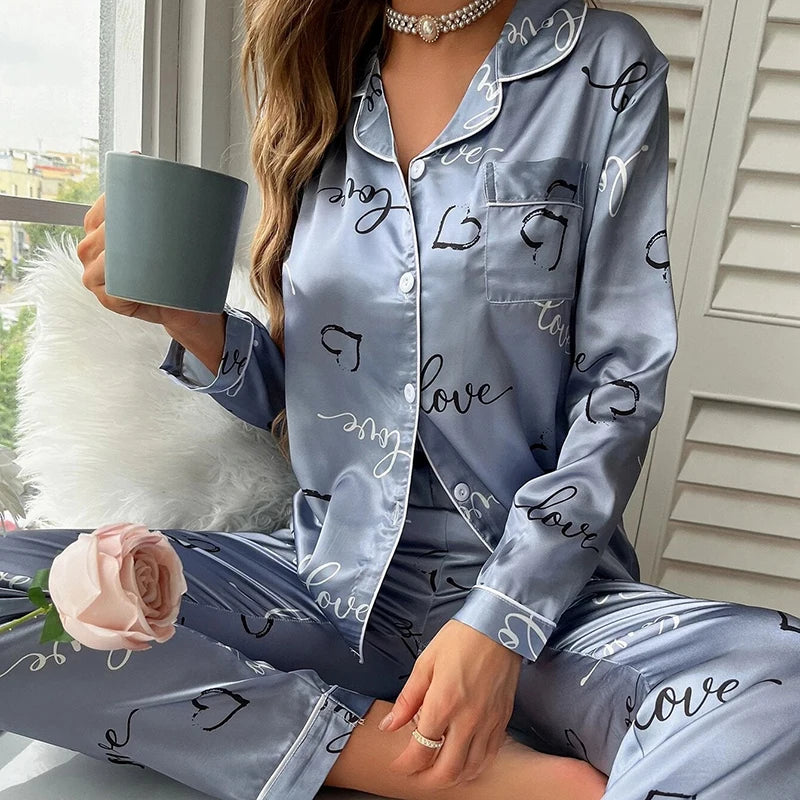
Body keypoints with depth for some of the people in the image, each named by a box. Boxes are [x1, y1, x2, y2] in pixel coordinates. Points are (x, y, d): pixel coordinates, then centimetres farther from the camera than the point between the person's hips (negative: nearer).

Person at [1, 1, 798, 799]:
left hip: (545, 583, -3)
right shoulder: (315, 80, 11)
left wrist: (501, 619, -14)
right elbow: (289, 392, 13)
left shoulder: (604, 64, 1)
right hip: (331, 575, 5)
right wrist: (184, 316, -7)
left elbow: (619, 387, -5)